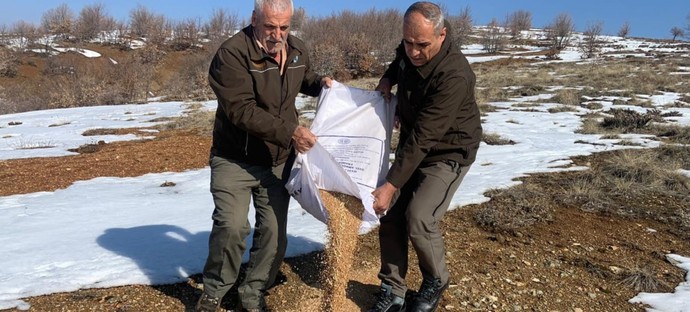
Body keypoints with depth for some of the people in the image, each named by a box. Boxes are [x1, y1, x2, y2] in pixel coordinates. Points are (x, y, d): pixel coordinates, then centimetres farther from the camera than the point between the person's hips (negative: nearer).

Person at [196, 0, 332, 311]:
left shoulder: (297, 49, 2)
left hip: (278, 161, 6)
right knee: (232, 226, -15)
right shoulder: (232, 53, -20)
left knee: (273, 231, 5)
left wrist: (320, 82, 1)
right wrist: (290, 132, -33)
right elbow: (242, 111, -27)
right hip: (235, 159, -5)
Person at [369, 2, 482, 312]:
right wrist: (387, 78, -1)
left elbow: (423, 137, -34)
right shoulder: (410, 49, -9)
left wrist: (390, 185, -33)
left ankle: (435, 281, 11)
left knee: (418, 218, -18)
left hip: (448, 154, -7)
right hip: (413, 146, 7)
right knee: (390, 215, -1)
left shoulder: (453, 76, -33)